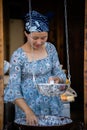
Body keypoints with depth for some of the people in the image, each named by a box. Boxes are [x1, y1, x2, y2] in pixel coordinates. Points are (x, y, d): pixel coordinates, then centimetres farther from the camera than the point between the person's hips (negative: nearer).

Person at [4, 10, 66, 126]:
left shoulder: (51, 48, -2)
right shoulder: (18, 55, -14)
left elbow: (59, 73, 5)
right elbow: (14, 89, -16)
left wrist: (57, 79, -19)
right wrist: (28, 111, -29)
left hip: (51, 106, 4)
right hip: (28, 105, -4)